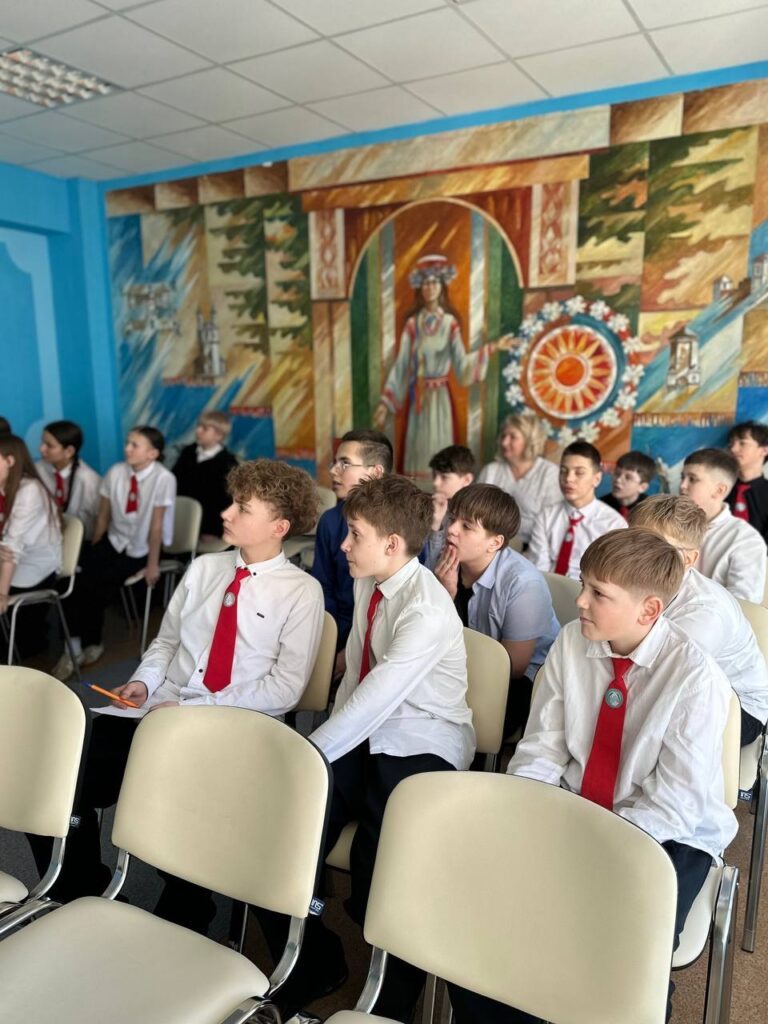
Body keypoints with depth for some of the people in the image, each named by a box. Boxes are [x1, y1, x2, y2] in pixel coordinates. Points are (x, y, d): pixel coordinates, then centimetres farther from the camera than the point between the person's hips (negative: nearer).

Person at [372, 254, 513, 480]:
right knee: (417, 449, 3)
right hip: (416, 396, 1)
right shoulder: (412, 323, 6)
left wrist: (492, 347, -15)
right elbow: (401, 364, 4)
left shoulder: (449, 322, 3)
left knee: (438, 450, -2)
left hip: (439, 396, -1)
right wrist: (385, 403, 0)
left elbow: (461, 362, -5)